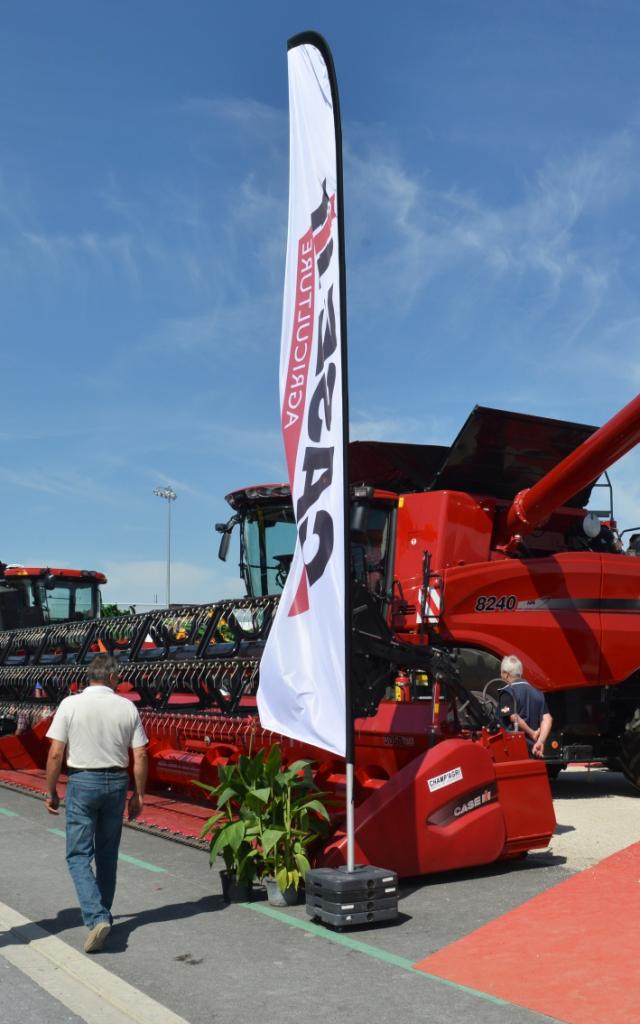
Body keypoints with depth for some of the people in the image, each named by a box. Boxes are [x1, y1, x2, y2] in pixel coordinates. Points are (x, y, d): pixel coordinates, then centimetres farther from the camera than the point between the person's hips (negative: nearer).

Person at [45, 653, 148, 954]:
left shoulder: (70, 704, -8)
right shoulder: (127, 707, -2)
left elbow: (56, 753, -10)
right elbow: (140, 756, -2)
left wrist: (51, 791, 2)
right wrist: (139, 794, 9)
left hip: (82, 782, -3)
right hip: (116, 782, 3)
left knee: (79, 856, 2)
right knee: (108, 854, 17)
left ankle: (96, 918, -13)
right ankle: (103, 914, 28)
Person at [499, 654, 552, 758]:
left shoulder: (507, 692, -6)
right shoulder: (536, 692, 14)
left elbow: (514, 717, -20)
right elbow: (547, 719, 3)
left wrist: (531, 733, -9)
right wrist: (540, 742, -6)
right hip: (532, 748, 6)